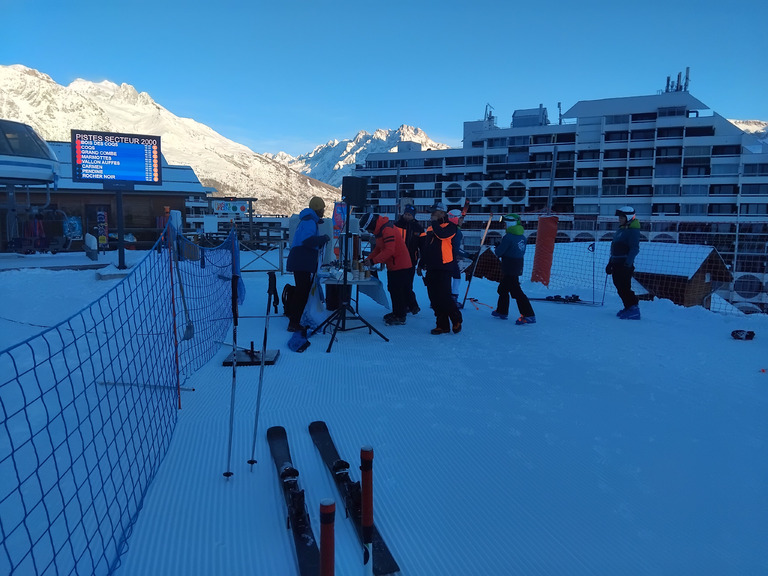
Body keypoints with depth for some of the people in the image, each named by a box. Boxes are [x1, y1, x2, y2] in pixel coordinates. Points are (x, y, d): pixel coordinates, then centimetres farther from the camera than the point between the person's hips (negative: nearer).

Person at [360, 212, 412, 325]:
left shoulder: (387, 230, -23)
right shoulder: (379, 230, 10)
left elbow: (389, 250, -29)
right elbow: (378, 248, 16)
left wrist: (373, 261, -25)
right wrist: (367, 259, 4)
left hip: (400, 266, -10)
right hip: (392, 265, 10)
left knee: (397, 291, -5)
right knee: (393, 290, 17)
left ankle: (400, 317, 3)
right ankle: (396, 313, 29)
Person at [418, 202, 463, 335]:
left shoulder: (450, 226, -3)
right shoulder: (430, 229, 17)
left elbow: (442, 234, -25)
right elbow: (425, 248, 26)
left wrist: (435, 222, -11)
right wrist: (422, 263, 24)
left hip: (444, 268, -7)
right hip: (431, 268, 7)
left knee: (443, 296, -11)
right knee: (434, 298, 5)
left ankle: (457, 319, 12)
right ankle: (442, 325, 13)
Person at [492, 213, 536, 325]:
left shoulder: (508, 237, -19)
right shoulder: (522, 237, 8)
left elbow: (499, 252, -16)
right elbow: (522, 253, 13)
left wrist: (498, 247, 8)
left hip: (510, 269, -9)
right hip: (518, 267, 9)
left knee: (516, 291, -7)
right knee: (503, 288, 20)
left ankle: (529, 315, -8)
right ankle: (502, 311, 30)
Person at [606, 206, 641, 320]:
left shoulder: (633, 231, -10)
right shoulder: (621, 230, 20)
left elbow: (635, 249, -19)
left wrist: (628, 262, -29)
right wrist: (610, 263, 25)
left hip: (624, 265, -10)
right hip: (617, 264, 10)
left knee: (624, 288, -13)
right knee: (620, 288, 11)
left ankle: (634, 309, -9)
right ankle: (628, 307, 19)